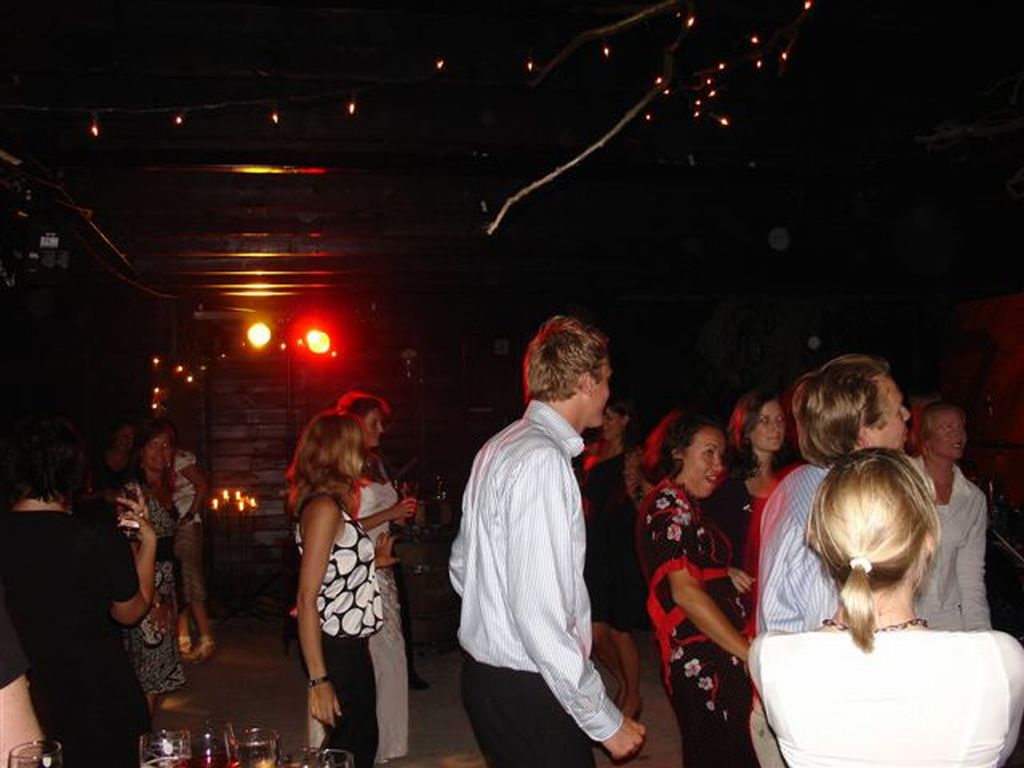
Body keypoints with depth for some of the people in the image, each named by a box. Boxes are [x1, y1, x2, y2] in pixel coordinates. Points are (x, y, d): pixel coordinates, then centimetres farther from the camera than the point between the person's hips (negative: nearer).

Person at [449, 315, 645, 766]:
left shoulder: (499, 448, 10)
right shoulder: (543, 460, -21)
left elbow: (461, 567, 18)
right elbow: (538, 610, -25)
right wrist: (604, 719, -18)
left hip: (486, 674, 10)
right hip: (526, 692, -10)